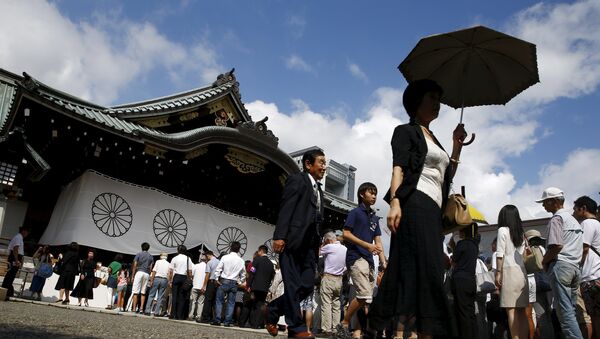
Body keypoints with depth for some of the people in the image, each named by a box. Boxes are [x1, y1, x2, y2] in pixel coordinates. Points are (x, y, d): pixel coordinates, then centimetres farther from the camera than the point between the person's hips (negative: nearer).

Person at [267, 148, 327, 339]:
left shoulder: (319, 190, 24)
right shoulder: (296, 180, 0)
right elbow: (285, 209, -11)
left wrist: (317, 245, 14)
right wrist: (279, 236, -20)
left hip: (309, 244, 8)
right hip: (292, 240, -8)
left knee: (307, 286, 3)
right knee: (293, 286, -3)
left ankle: (273, 309, 18)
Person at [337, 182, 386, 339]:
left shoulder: (374, 217, 20)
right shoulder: (355, 212, 0)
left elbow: (378, 242, 16)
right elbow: (346, 234, -9)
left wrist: (384, 263, 4)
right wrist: (367, 245, -15)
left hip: (369, 260, 8)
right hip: (356, 257, -8)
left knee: (367, 298, 5)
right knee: (364, 296, -18)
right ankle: (344, 324, -3)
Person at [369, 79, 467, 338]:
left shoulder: (433, 140, 29)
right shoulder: (407, 131, 6)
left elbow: (447, 177, 28)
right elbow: (398, 168, -9)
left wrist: (457, 146, 22)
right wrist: (395, 201, -24)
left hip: (433, 209, 8)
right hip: (414, 204, -8)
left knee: (429, 271, 1)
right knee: (419, 268, -19)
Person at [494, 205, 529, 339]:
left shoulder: (503, 230, -2)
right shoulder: (521, 232, 17)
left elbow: (500, 254, -8)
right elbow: (521, 254, 13)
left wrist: (498, 273, -6)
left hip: (509, 270, -7)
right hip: (521, 271, 7)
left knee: (511, 309, -7)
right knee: (521, 310, 7)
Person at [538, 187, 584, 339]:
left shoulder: (556, 218, -6)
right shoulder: (573, 219, 23)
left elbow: (556, 245, -18)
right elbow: (582, 247, 24)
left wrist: (544, 261, -5)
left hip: (561, 265, -9)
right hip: (575, 266, 9)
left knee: (564, 310, -9)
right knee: (570, 309, 11)